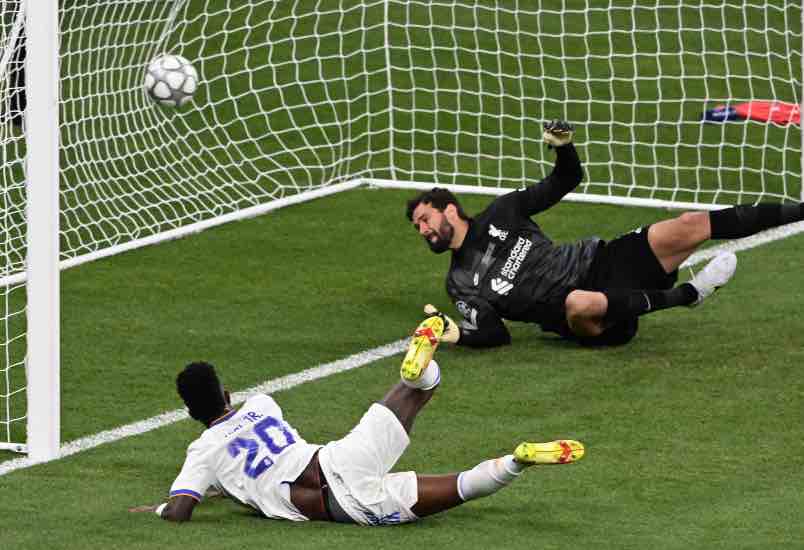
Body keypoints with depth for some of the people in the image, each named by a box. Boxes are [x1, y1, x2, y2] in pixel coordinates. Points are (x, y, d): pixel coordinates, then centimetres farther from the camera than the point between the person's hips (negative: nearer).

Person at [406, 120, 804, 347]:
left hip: (600, 262, 4)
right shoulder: (461, 284, 7)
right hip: (589, 322, -4)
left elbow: (568, 180, 18)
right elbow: (495, 333, -2)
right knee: (581, 302, -44)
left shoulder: (500, 213, 13)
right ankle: (689, 293, -28)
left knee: (689, 227, -15)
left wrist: (563, 147, -3)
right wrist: (456, 334, -21)